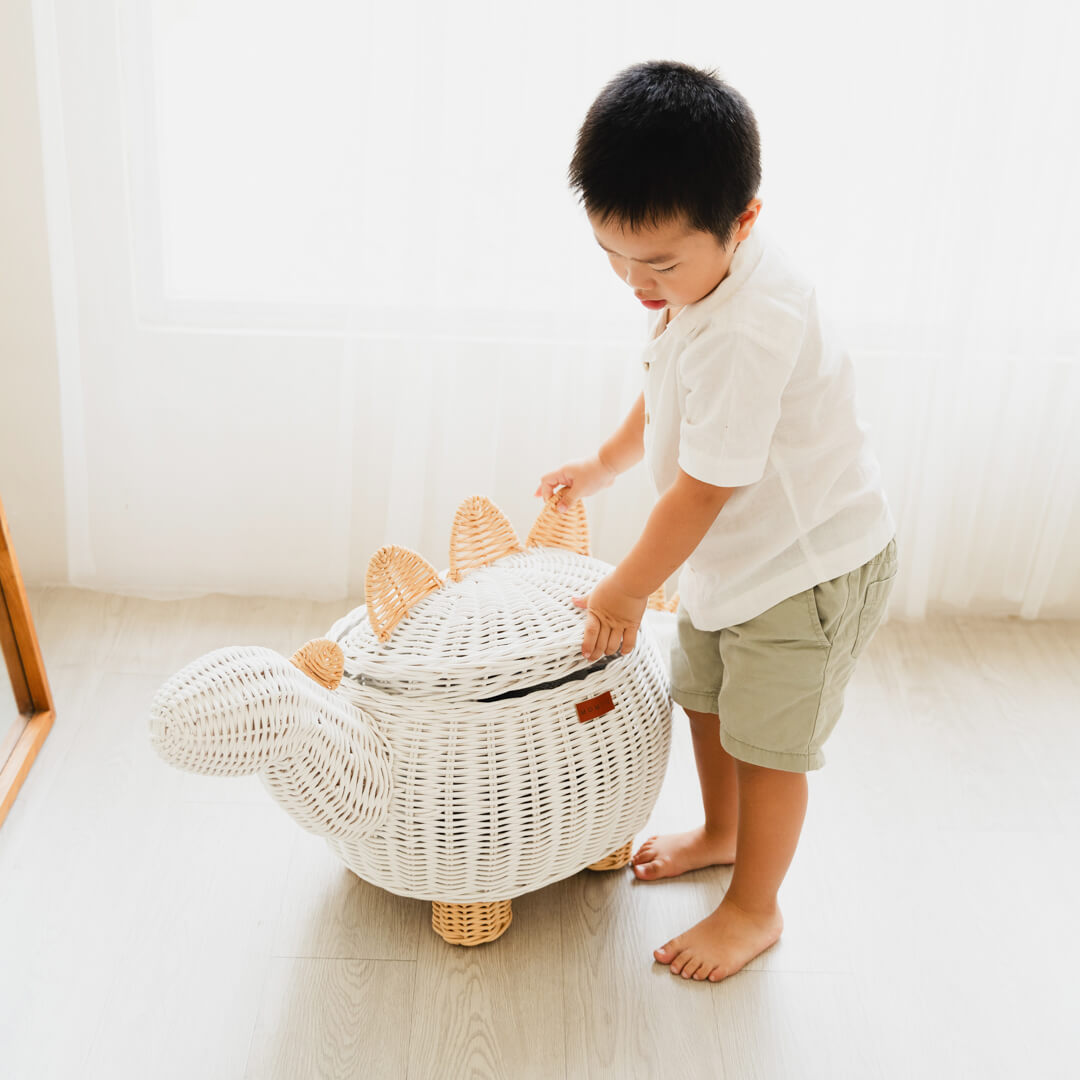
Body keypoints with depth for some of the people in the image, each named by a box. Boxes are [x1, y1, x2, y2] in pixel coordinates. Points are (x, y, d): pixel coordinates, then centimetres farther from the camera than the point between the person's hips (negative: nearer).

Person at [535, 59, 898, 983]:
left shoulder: (745, 332, -36)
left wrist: (625, 592, -16)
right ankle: (721, 832, 48)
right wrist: (604, 464, 24)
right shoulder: (701, 278, -5)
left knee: (769, 743, 5)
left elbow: (702, 490, -29)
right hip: (734, 553, 9)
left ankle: (754, 909, 27)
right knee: (703, 697, 23)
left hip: (809, 565, -9)